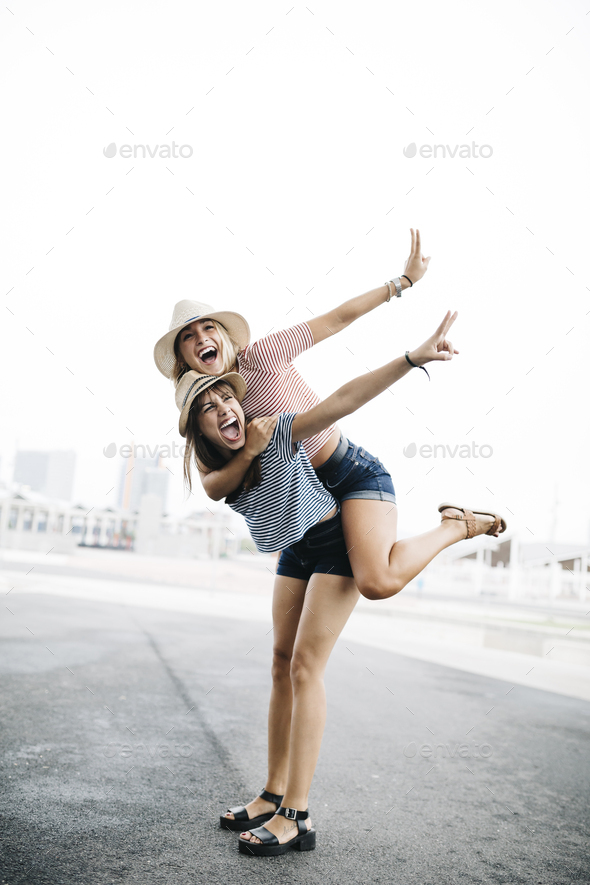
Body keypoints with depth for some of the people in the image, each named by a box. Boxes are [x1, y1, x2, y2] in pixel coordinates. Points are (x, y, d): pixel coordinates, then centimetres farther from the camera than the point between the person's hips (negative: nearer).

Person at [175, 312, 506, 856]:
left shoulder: (272, 433, -27)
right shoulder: (214, 470, -8)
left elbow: (344, 399, -36)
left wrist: (412, 358, -44)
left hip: (335, 542, -7)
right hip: (295, 551, 7)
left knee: (305, 668, -11)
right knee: (282, 666, 8)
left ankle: (297, 818, -4)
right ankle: (273, 796, 19)